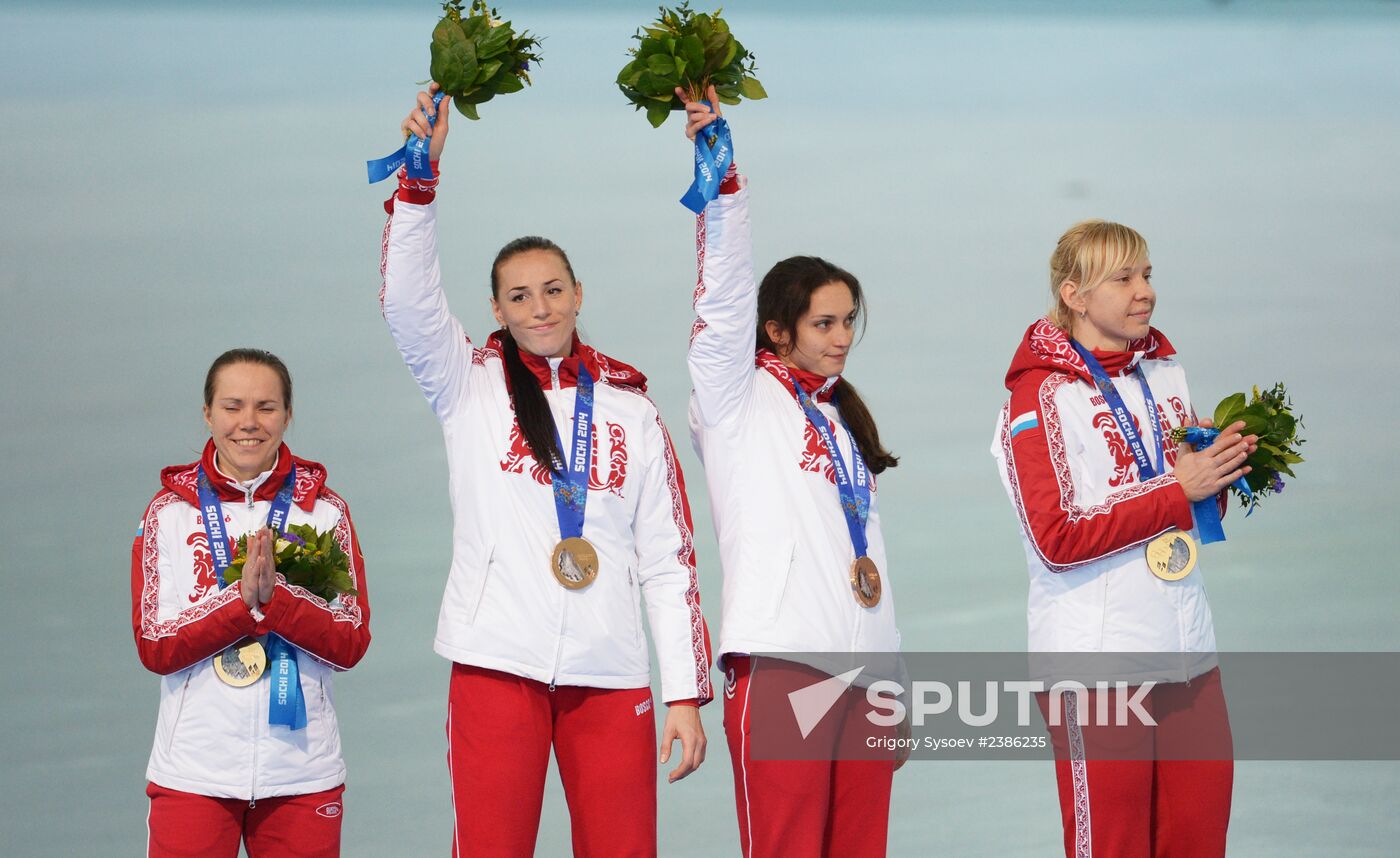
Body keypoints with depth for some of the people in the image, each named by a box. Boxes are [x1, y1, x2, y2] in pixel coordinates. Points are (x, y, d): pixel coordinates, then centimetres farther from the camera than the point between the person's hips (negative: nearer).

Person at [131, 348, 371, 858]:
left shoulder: (325, 510, 4)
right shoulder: (170, 513, 3)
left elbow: (351, 644, -2)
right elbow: (155, 648, -4)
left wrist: (274, 596, -18)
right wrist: (244, 600, -18)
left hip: (302, 773, 1)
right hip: (194, 772, -1)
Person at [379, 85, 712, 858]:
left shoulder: (630, 411, 12)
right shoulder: (469, 385, 8)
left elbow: (668, 560, 9)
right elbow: (407, 300, -9)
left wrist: (687, 693, 3)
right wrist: (422, 171, -20)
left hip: (609, 674, 2)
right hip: (497, 665, -1)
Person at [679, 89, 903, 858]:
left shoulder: (844, 421, 23)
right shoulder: (739, 402, 5)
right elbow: (723, 297, -11)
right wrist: (720, 174, -22)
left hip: (861, 672, 6)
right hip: (780, 666, -6)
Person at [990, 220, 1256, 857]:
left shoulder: (1164, 373, 12)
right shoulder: (1039, 395, -8)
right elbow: (1057, 537, -17)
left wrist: (1224, 468, -2)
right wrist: (1177, 490, -17)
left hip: (1189, 659, 6)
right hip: (1096, 663, -6)